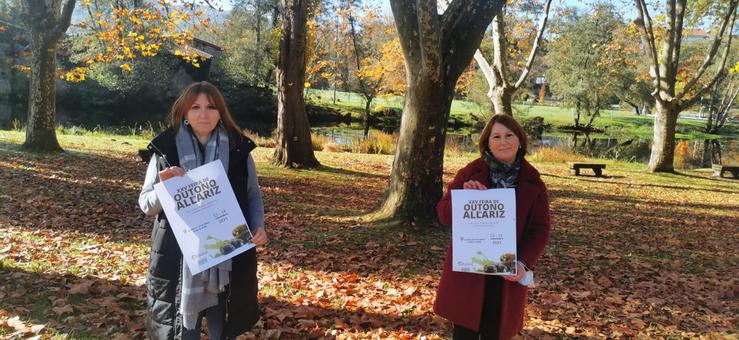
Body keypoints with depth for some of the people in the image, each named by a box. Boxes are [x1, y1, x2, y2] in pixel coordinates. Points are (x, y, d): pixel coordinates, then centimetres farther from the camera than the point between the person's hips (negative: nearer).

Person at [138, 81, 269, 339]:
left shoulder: (239, 148, 1)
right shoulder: (165, 150, -1)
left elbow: (253, 195, 10)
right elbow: (145, 204, 4)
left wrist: (258, 226, -8)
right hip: (179, 260, -1)